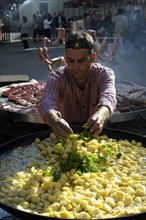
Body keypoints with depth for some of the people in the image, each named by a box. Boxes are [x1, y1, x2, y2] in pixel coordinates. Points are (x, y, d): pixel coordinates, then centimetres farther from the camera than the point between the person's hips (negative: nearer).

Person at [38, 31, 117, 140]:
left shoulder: (104, 74, -10)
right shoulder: (56, 77, -10)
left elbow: (108, 98, -30)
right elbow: (46, 102, -29)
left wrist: (101, 115, -55)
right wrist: (54, 120, -53)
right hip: (66, 135, 0)